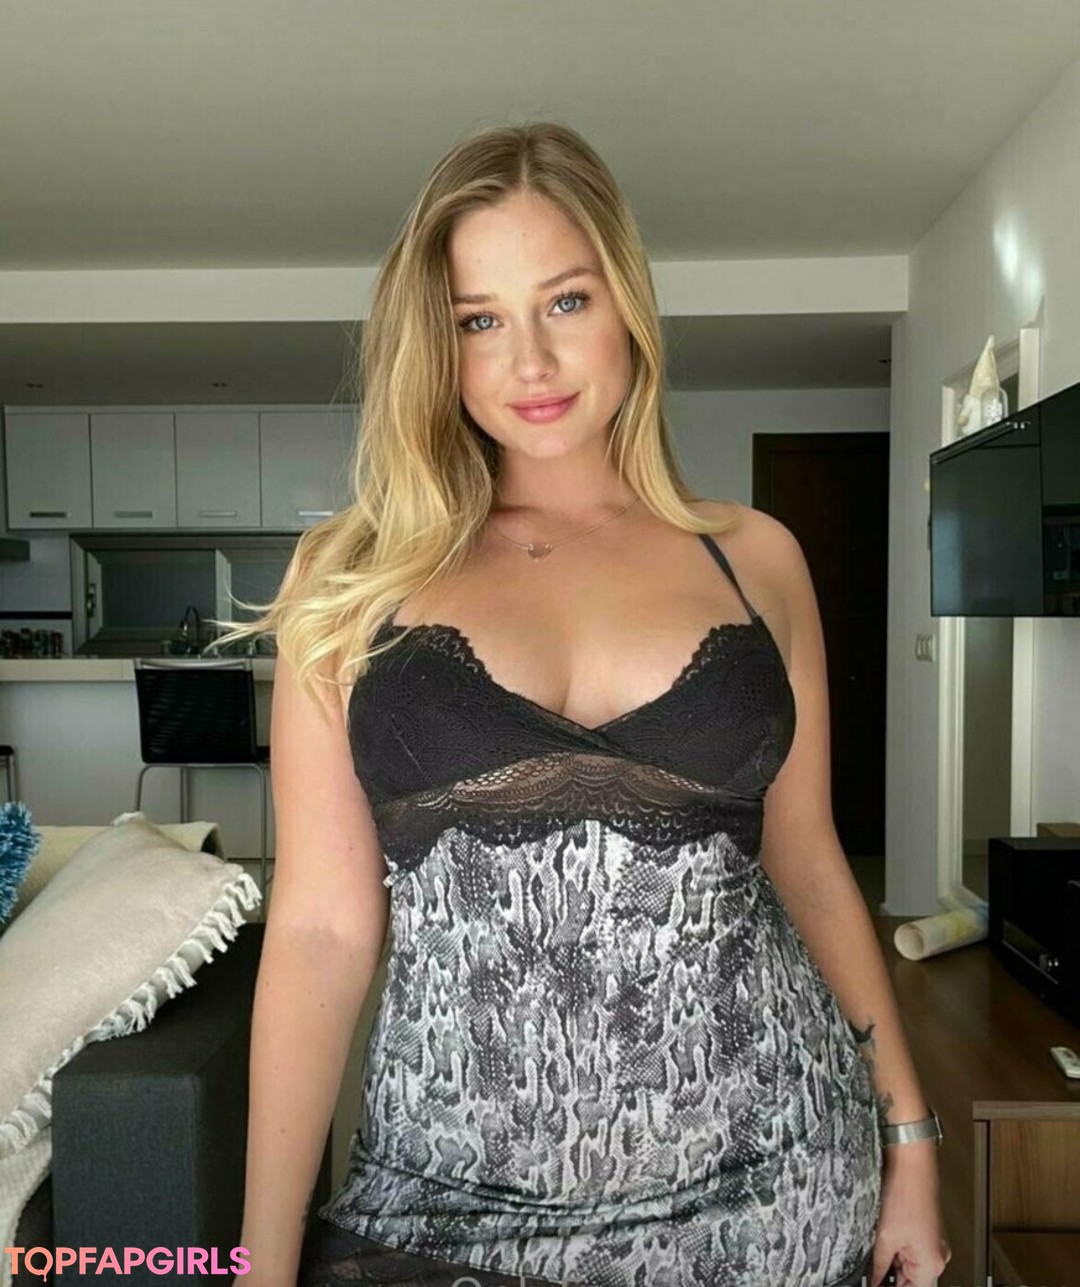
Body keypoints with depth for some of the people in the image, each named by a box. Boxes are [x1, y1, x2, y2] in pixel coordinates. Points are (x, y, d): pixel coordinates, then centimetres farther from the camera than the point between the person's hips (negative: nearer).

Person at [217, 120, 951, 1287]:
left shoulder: (754, 557, 1)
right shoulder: (355, 580, -4)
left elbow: (807, 865, 7)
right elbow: (322, 925, -5)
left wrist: (909, 1138, 9)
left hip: (768, 1183, 2)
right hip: (456, 1192, -1)